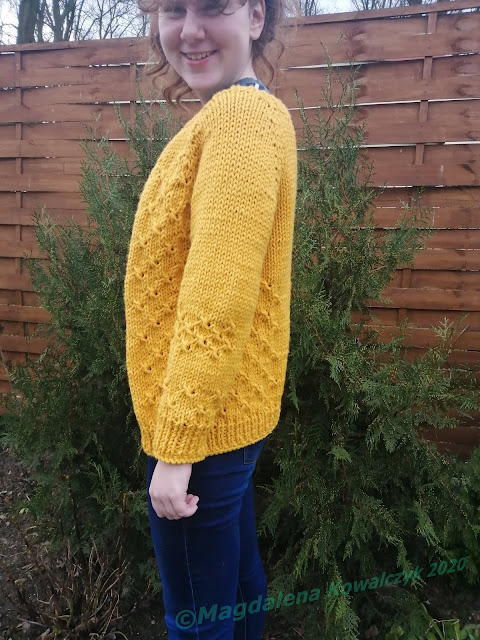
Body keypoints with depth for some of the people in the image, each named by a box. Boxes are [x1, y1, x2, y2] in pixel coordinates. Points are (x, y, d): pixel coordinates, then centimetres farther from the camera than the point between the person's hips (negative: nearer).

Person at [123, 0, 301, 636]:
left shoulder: (239, 113, -16)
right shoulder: (246, 113, 14)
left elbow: (220, 300, -25)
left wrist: (177, 445, -20)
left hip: (202, 423, -9)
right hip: (228, 415, 9)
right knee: (237, 581, 26)